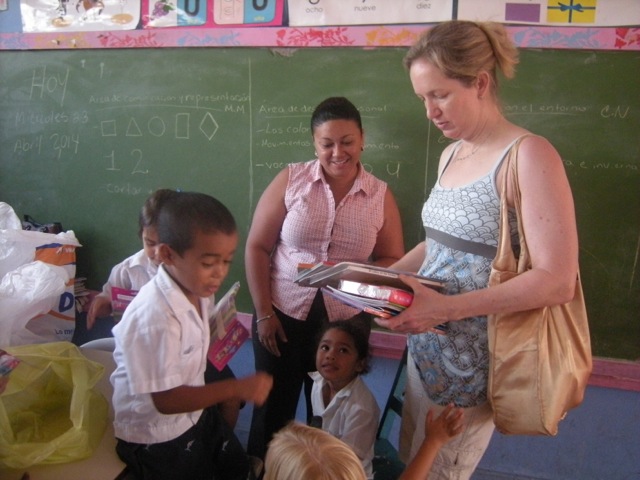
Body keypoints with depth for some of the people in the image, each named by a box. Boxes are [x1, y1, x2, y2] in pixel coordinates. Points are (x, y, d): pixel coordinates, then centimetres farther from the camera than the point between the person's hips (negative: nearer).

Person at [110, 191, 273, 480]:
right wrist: (237, 388, -32)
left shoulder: (196, 287, -10)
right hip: (157, 438, -8)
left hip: (195, 412, 8)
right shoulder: (155, 317, -36)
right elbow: (165, 399, -30)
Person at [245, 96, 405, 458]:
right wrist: (263, 313, -8)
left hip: (345, 321, 1)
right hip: (283, 314, -1)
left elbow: (393, 261, 4)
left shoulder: (381, 195, -1)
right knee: (273, 408, 13)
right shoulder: (290, 181, -4)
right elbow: (257, 247, -3)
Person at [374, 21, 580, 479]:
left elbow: (558, 281, -22)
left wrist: (445, 308, -27)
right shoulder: (451, 154, 8)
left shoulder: (528, 156, -17)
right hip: (425, 345, 7)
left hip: (474, 359, -7)